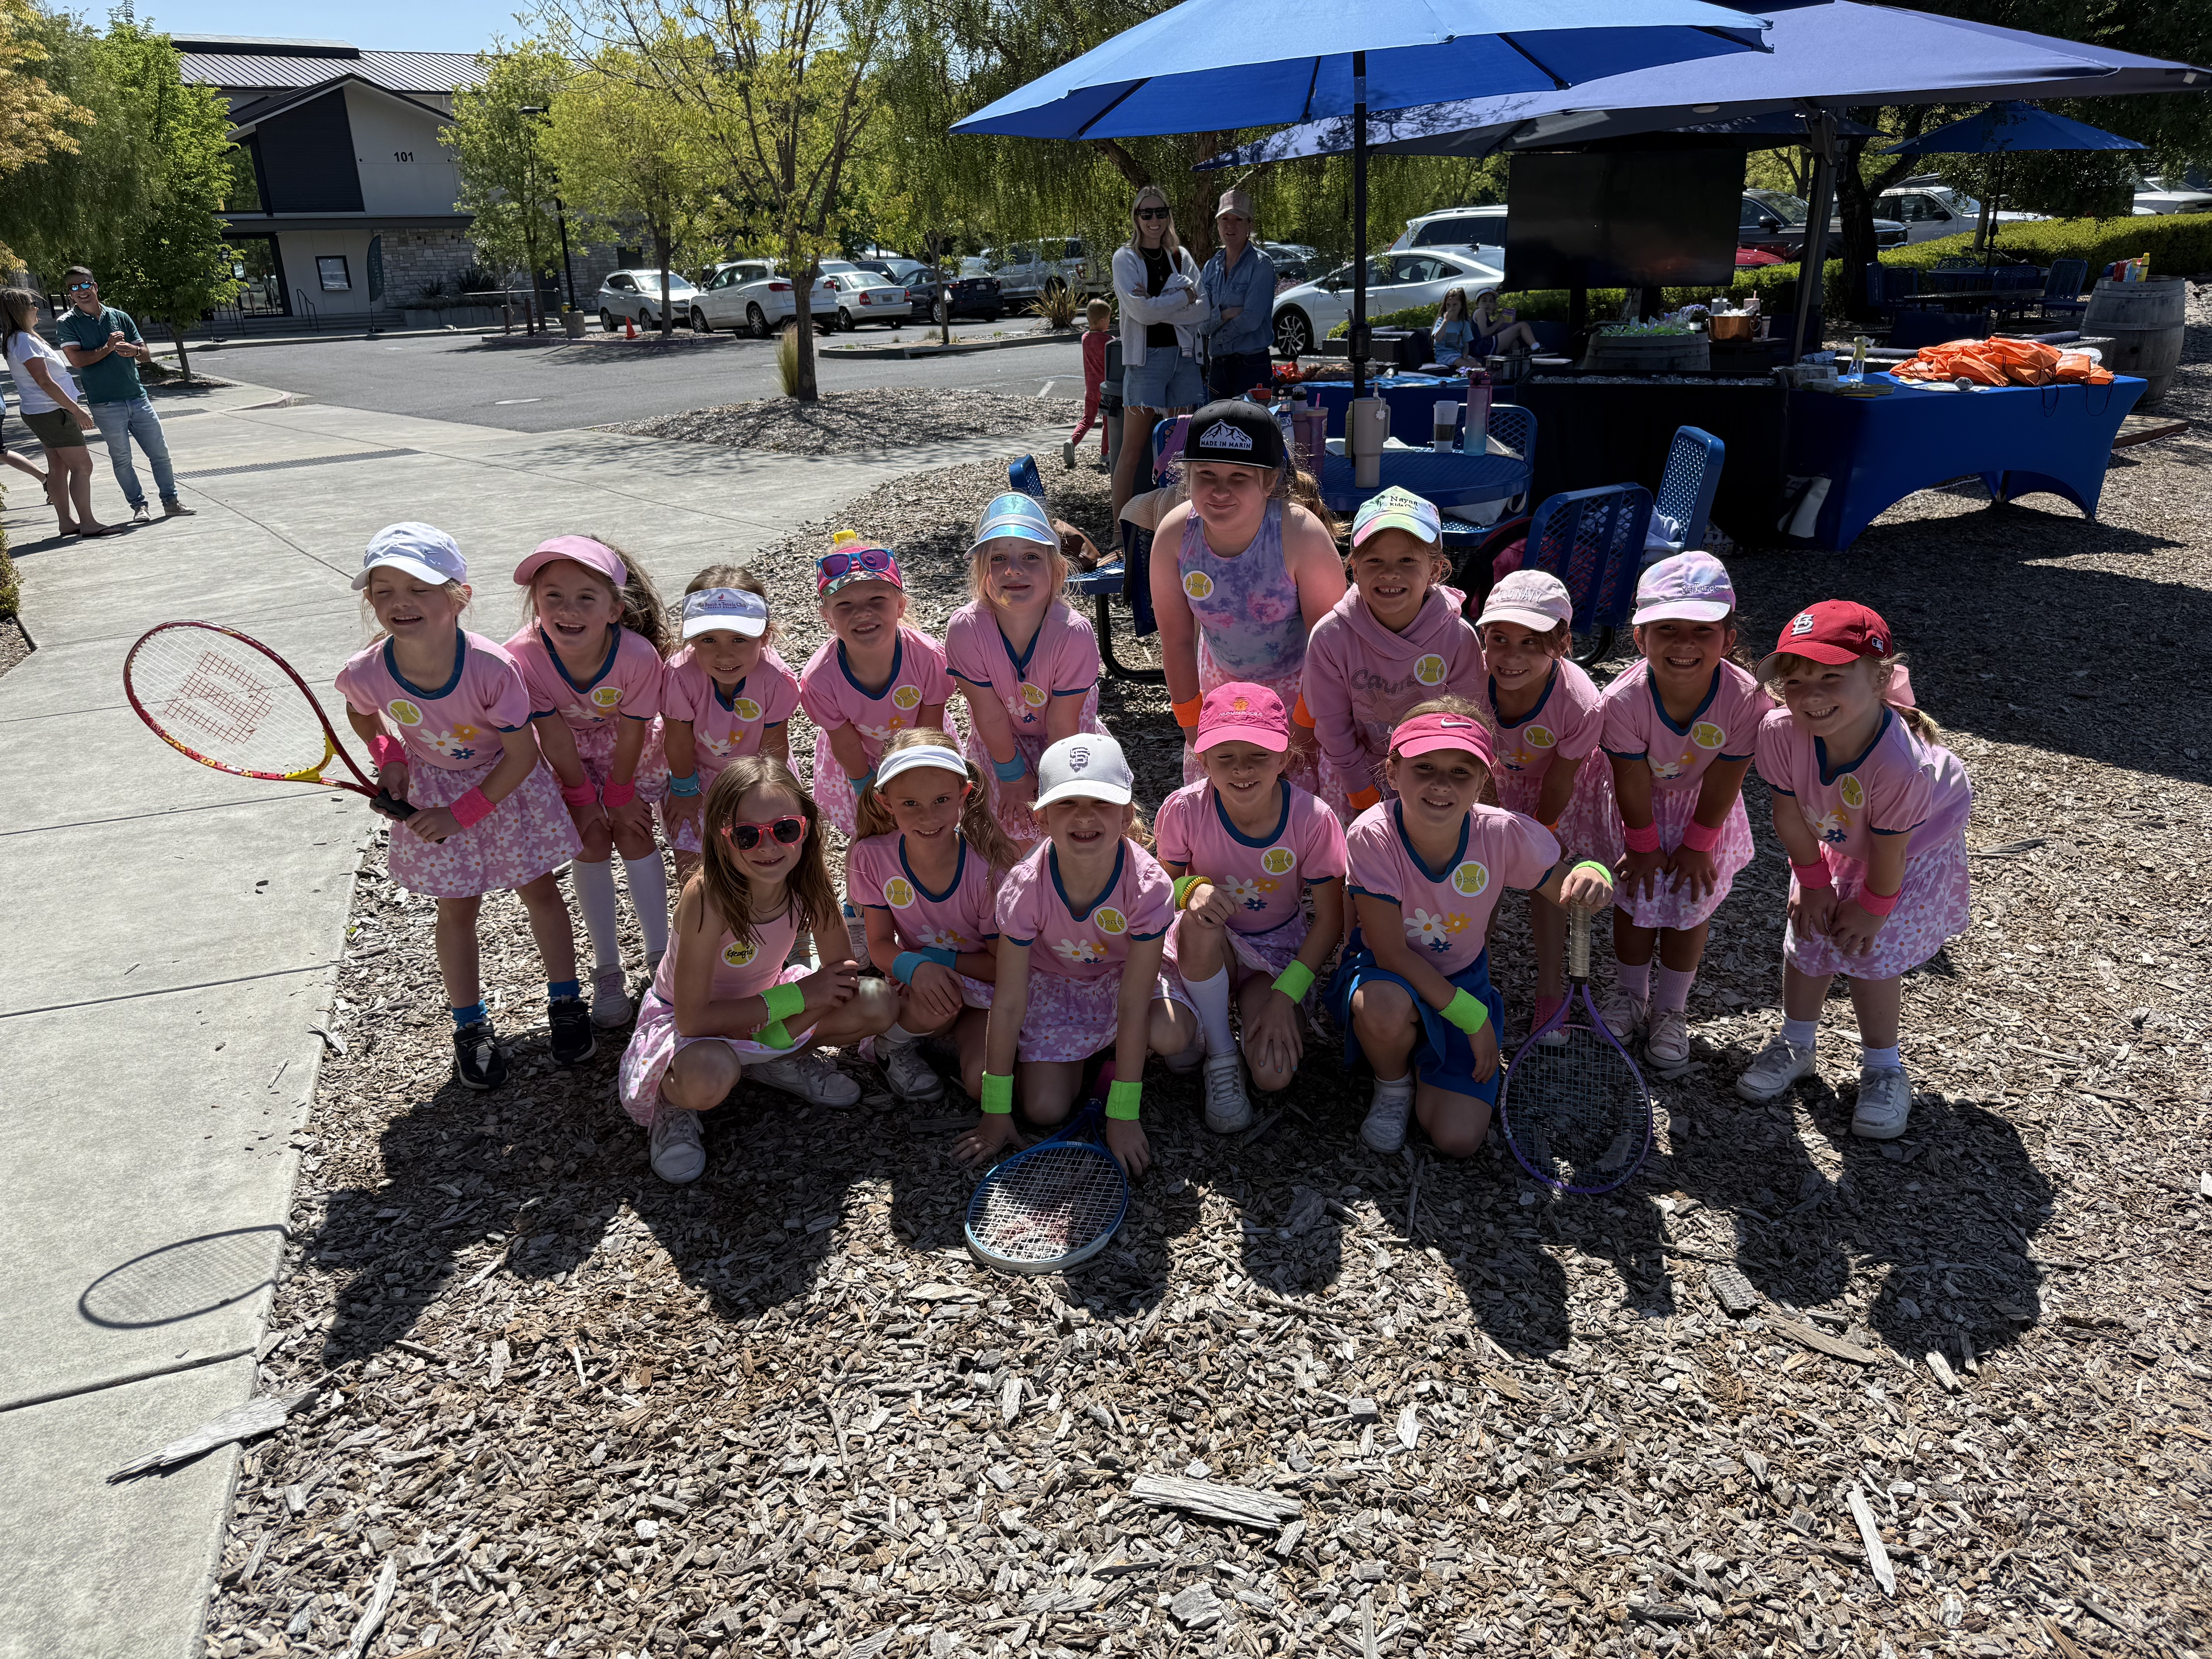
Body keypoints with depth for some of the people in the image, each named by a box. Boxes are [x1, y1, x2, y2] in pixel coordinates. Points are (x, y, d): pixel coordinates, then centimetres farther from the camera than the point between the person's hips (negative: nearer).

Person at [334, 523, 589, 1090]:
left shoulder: (492, 668, -35)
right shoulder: (365, 674, -25)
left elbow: (522, 755, -23)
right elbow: (361, 714, 4)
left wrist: (463, 812, -21)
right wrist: (389, 757, -12)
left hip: (507, 783, -1)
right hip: (432, 786, 2)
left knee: (540, 892, 10)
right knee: (457, 911, 11)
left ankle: (565, 1003, 30)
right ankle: (471, 1027, 27)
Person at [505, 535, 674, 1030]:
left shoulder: (638, 656, -37)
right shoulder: (524, 655, -36)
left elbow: (631, 732, -22)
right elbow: (554, 736, -23)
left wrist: (620, 795, -10)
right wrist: (582, 796, -12)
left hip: (623, 745, 0)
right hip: (568, 750, 0)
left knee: (634, 836, -3)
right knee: (592, 844, -3)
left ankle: (660, 958, 12)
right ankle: (607, 972, 7)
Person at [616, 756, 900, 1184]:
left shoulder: (808, 876, -19)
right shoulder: (707, 897, -33)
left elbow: (840, 971, -5)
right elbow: (692, 1019, -31)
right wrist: (797, 996, -27)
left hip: (765, 1001, 5)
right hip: (684, 1017, -5)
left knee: (880, 1004, -18)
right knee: (708, 1078, -40)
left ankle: (776, 1059, 7)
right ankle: (673, 1101, -2)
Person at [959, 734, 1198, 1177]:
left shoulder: (1149, 886, -33)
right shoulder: (1024, 889, -30)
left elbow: (1133, 1005, -29)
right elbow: (1008, 1004, -22)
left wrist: (1123, 1116, -26)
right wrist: (996, 1114, -16)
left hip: (1124, 974, 0)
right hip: (1051, 981, 1)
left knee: (1172, 1034, -32)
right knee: (1044, 1109, -15)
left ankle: (1123, 1058, 4)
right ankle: (1081, 1056, 18)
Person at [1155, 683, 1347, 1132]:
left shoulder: (1312, 820, -22)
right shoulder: (1185, 809, -21)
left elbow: (1330, 920, -11)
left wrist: (1286, 994, -20)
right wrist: (1191, 888, -30)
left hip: (1279, 952, -1)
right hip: (1207, 951, 1)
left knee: (1275, 1074, -23)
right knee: (1200, 920, -37)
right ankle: (1220, 1056, -14)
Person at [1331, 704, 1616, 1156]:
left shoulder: (1504, 834, -21)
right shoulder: (1372, 836, -28)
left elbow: (1569, 891, -6)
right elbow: (1391, 953, -23)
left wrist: (1592, 875, -32)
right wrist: (1472, 1017, -23)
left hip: (1463, 981, 2)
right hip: (1387, 977, -2)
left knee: (1459, 1140, -12)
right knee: (1386, 1009, -40)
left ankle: (1426, 1070, 23)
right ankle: (1394, 1084, -2)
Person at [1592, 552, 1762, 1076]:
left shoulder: (1745, 699, -34)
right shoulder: (1623, 700, -36)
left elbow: (1720, 787, -19)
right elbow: (1634, 788, -21)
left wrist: (1698, 845, -8)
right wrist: (1643, 846, -8)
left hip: (1702, 812, 1)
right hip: (1641, 812, -1)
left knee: (1691, 906, 12)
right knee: (1637, 901, 12)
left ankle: (1670, 1009, 34)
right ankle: (1629, 993, 39)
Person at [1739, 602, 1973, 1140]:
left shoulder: (1900, 766, -46)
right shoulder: (1781, 732, -35)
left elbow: (1888, 850, -28)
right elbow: (1790, 817, -18)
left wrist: (1873, 907, -12)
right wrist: (1814, 883, -6)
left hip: (1915, 847, -4)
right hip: (1833, 842, 4)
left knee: (1871, 949, -6)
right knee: (1809, 934, 7)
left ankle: (1883, 1068, 19)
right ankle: (1796, 1045, 31)